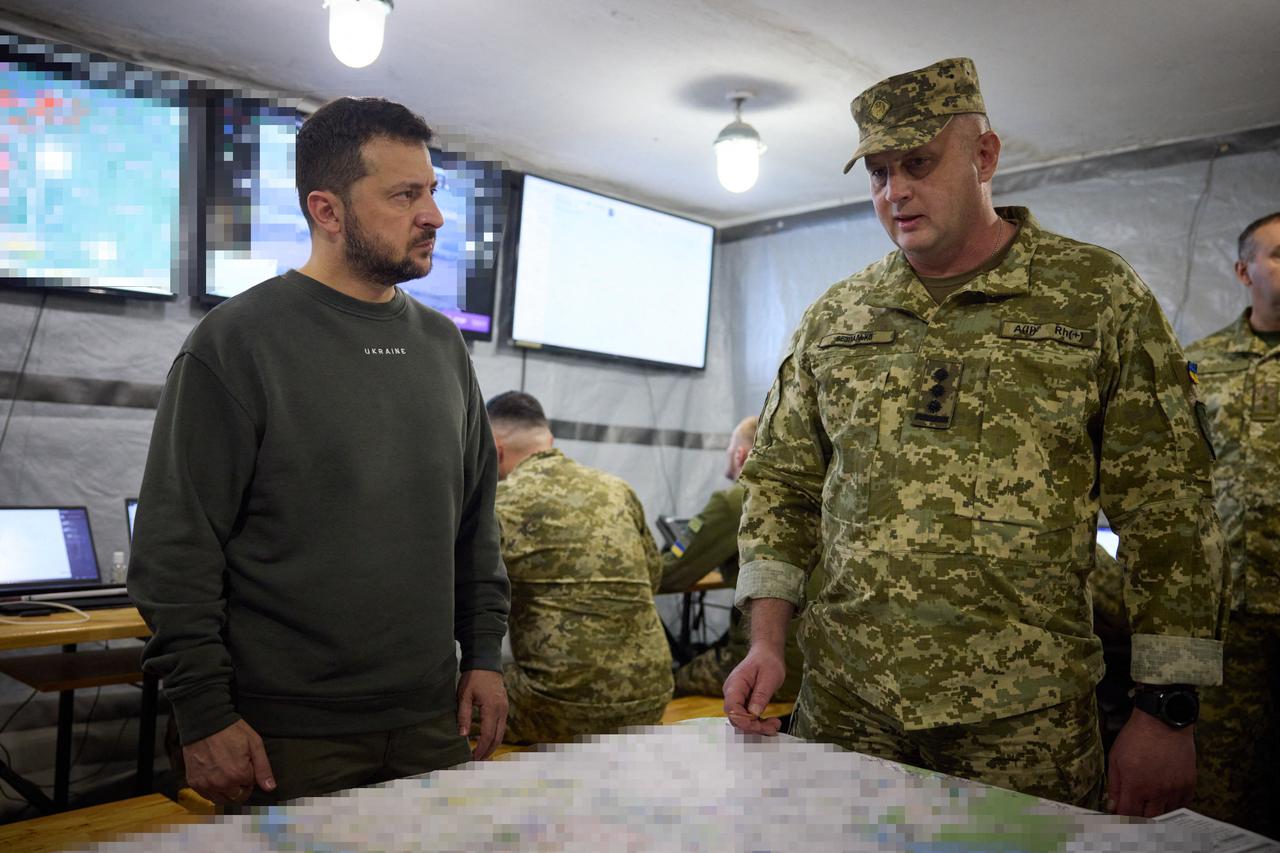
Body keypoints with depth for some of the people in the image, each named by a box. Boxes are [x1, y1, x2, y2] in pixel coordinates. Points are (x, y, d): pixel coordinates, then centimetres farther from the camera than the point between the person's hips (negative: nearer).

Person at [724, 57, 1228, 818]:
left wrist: (1168, 711, -5)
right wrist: (767, 641, 1)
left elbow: (1167, 511, -2)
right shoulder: (834, 317, 7)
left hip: (1024, 721, -2)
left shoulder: (1100, 297, -1)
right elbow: (781, 481, 11)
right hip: (844, 701, 3)